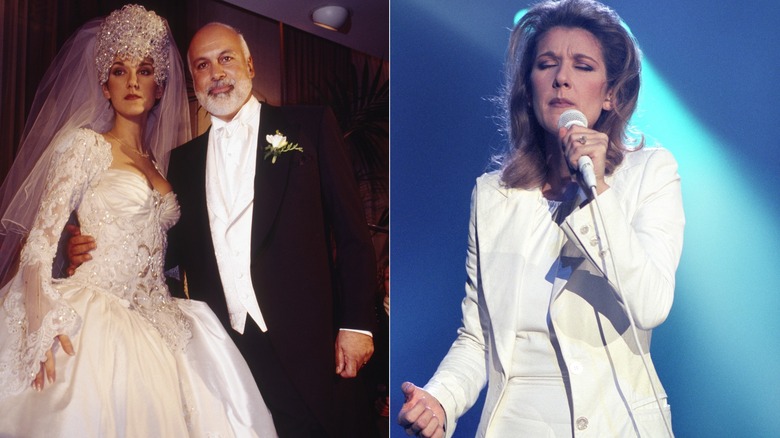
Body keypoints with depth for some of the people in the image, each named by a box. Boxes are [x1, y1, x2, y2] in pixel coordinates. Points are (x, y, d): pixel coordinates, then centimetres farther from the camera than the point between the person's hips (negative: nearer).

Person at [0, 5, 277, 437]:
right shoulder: (86, 145, 1)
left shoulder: (160, 163, 19)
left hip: (147, 322, 5)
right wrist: (43, 326, -22)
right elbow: (41, 235, -8)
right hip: (91, 317, -5)